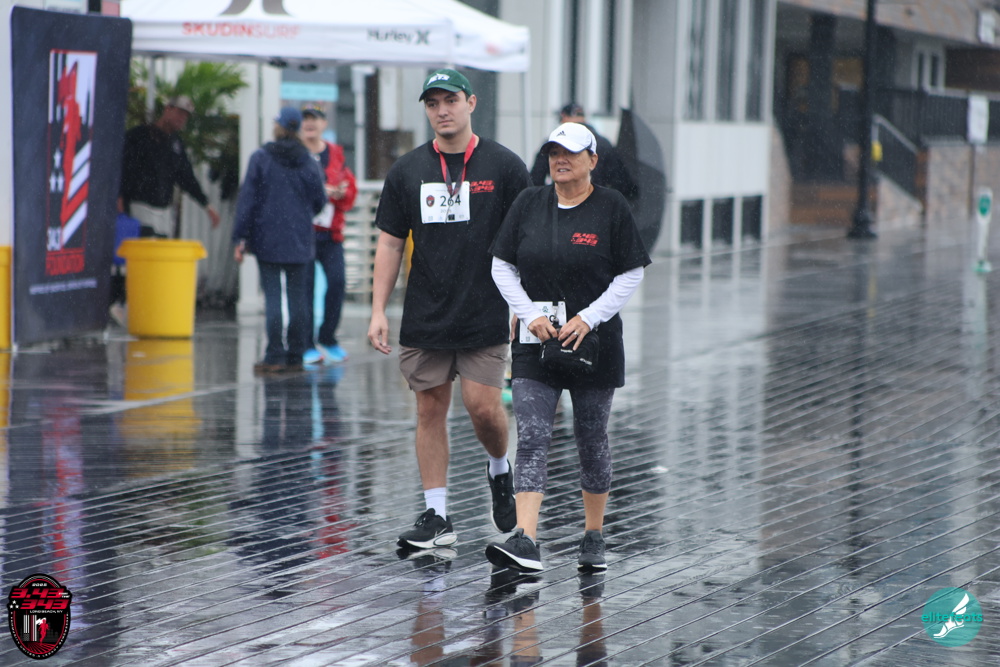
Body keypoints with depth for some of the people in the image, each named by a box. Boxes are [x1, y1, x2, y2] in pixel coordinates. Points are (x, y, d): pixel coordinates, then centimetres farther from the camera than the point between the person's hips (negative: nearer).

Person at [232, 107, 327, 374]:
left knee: (272, 296, -3)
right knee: (297, 297, 7)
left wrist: (241, 237, -3)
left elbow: (247, 199, -6)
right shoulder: (309, 162, 2)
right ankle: (295, 356, 10)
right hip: (300, 241, 2)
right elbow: (319, 201, 7)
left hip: (267, 239, -2)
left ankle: (275, 356, -6)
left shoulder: (261, 158, -5)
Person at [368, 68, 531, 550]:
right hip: (424, 318, 3)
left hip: (486, 316, -3)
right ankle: (436, 516, 9)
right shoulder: (407, 171, 6)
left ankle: (500, 469, 22)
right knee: (430, 409, 4)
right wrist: (378, 311, 2)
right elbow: (390, 243, 9)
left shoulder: (504, 167, -1)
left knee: (483, 405, -10)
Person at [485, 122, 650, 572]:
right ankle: (525, 542, -20)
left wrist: (588, 318, -12)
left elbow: (632, 274, -3)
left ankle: (593, 538, 25)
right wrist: (529, 315, -6)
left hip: (594, 340, -2)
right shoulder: (529, 204, 4)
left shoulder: (611, 207, -3)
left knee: (592, 440, 9)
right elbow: (502, 266, 8)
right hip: (536, 340, 2)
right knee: (531, 440, -11)